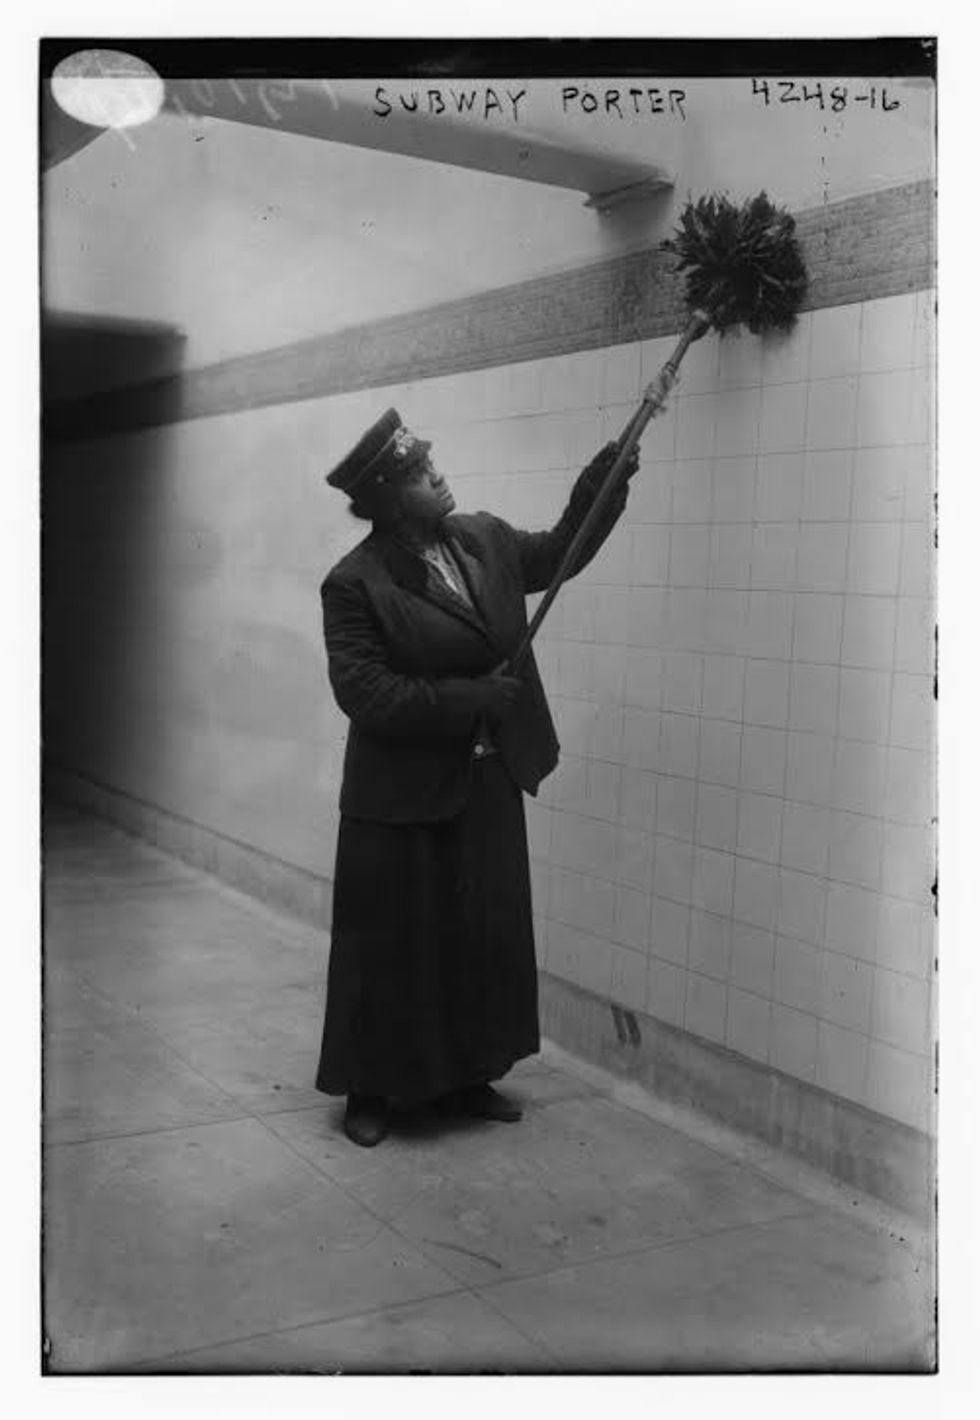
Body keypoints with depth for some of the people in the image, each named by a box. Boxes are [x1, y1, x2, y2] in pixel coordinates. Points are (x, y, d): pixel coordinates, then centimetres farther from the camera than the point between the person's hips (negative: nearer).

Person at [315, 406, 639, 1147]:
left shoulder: (484, 538, 2)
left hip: (489, 785, 6)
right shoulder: (356, 584, -17)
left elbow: (557, 553, 16)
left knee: (487, 939, 15)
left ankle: (467, 1076, 32)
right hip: (402, 797, -6)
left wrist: (601, 486, 3)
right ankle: (369, 1090, 24)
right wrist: (472, 700, -21)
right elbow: (367, 694, -21)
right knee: (393, 946, 6)